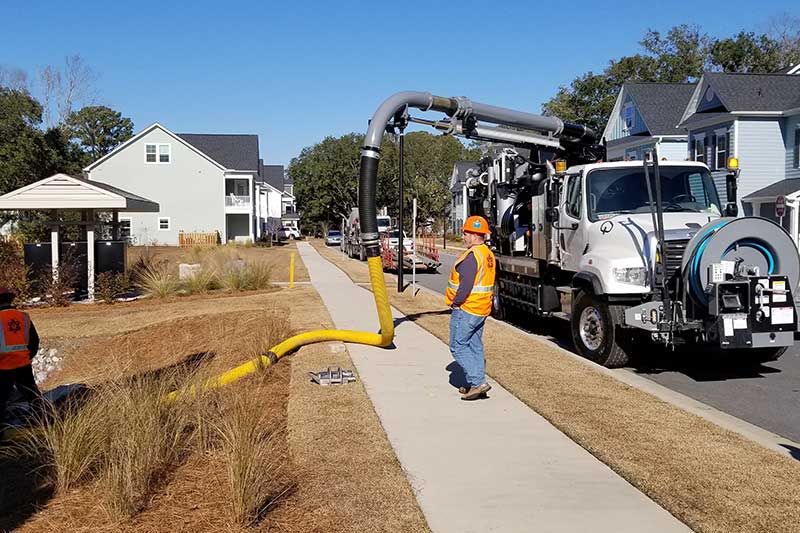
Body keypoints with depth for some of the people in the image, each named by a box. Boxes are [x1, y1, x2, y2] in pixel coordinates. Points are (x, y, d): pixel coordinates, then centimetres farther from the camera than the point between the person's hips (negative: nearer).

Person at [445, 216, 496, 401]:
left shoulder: (471, 256, -20)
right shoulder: (489, 254, 11)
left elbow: (466, 285, -26)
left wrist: (455, 302, -13)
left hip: (465, 309, -9)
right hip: (482, 310, 9)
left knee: (458, 347, -2)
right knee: (475, 346, 14)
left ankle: (478, 382, -7)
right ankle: (475, 385, 19)